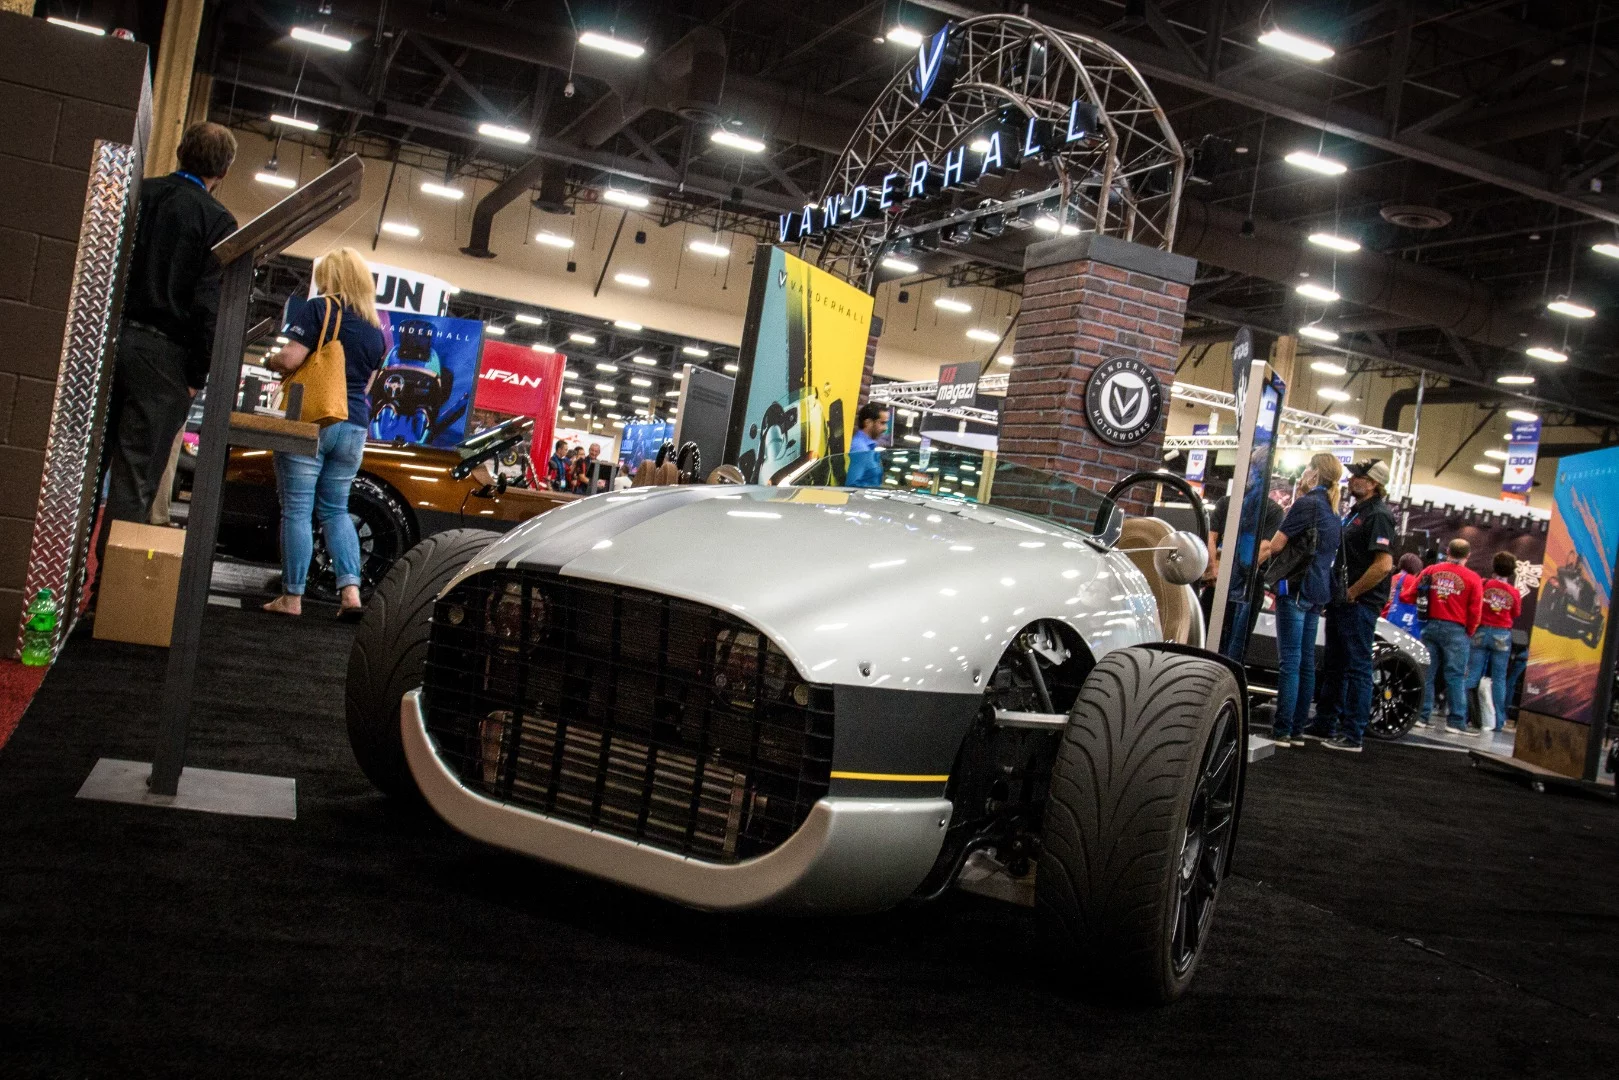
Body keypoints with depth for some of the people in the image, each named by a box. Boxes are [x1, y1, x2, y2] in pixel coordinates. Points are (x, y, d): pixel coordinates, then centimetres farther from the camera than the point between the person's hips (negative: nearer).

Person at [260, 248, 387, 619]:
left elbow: (290, 359, -13)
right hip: (353, 428, 6)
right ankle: (350, 589, 0)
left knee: (297, 510, -1)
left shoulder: (320, 309, -5)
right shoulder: (376, 328, 14)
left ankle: (292, 597, 1)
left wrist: (271, 360, 7)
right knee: (336, 510, 14)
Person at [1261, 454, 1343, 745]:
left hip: (1297, 587, -9)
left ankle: (1282, 729, -11)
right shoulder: (1333, 512, 17)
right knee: (1305, 661, 9)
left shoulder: (1306, 504, -10)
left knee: (1290, 660, -10)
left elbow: (1276, 545, -11)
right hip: (1319, 592, 9)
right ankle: (1297, 729, 13)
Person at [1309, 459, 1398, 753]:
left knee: (1357, 668, -5)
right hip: (1341, 603, 10)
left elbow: (1384, 564, -23)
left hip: (1360, 605, -10)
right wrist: (1335, 593, 16)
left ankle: (1353, 735, -1)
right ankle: (1325, 726, 25)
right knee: (1333, 666, 16)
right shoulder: (1355, 512, 16)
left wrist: (1352, 593, -16)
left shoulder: (1379, 516, -14)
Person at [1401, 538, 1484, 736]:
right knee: (1455, 676, 0)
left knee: (1426, 673, 8)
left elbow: (1409, 596, 4)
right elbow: (1475, 612, -6)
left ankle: (1422, 716, 8)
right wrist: (1469, 633, 8)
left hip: (1430, 626, 3)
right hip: (1456, 630, -2)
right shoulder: (1472, 579, -3)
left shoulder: (1431, 571, 4)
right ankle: (1457, 721, -1)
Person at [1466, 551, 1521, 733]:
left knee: (1472, 675, 1)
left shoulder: (1484, 585, -4)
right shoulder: (1514, 592, -2)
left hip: (1481, 631, 0)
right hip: (1502, 635, 0)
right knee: (1499, 678, 4)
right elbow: (1515, 614, 10)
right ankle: (1499, 721, 5)